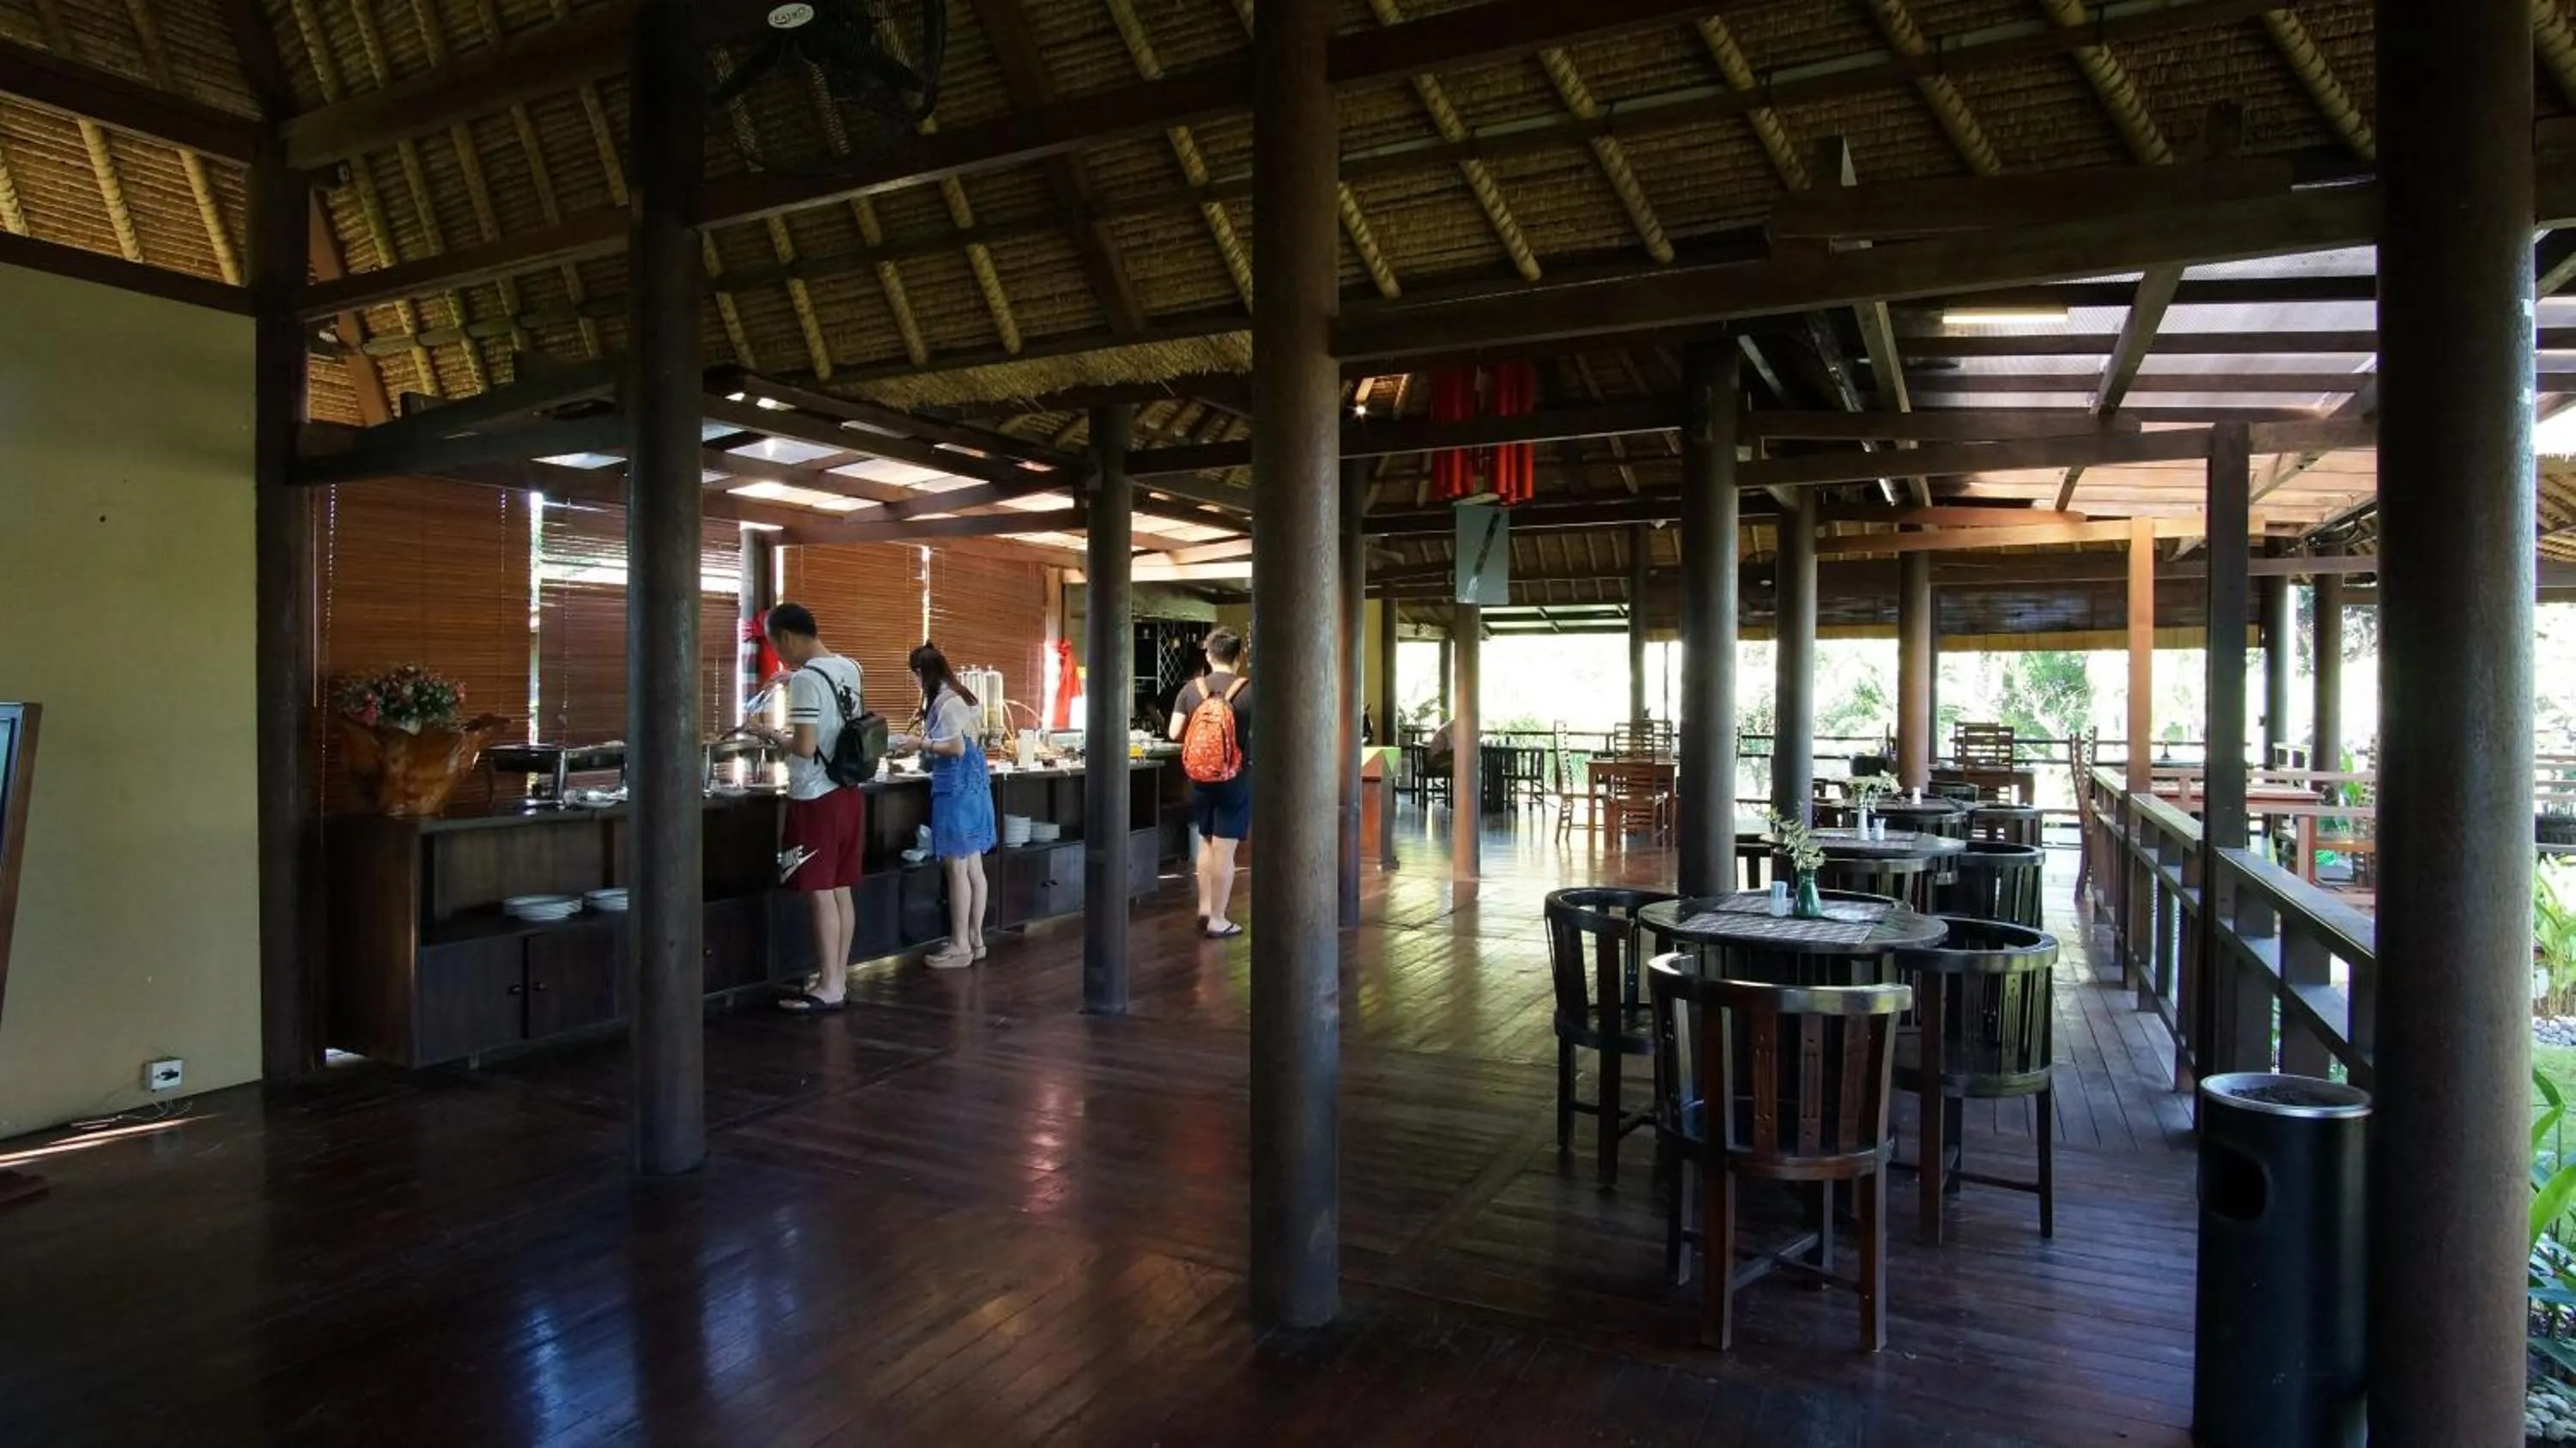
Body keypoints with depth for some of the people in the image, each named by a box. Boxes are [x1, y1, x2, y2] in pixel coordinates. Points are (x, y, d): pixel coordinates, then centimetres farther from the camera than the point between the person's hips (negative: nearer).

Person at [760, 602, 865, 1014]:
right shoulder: (851, 669, 8)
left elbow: (804, 748, -22)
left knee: (820, 893, -1)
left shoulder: (805, 679, -17)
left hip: (816, 798, -8)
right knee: (841, 890, 13)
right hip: (848, 793, 8)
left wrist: (774, 736, -3)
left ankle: (829, 988, 5)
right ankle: (837, 977, 21)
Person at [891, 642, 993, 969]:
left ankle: (960, 945, 0)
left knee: (956, 868, -5)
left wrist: (921, 744, -10)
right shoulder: (954, 697, 15)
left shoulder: (947, 701, -15)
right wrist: (922, 743, 15)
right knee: (972, 867, 11)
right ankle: (975, 939, 17)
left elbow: (957, 748, -19)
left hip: (957, 788, -10)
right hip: (970, 786, 10)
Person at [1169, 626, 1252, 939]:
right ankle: (1217, 920, 7)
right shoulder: (1249, 690, -10)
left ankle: (1204, 907, 24)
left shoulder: (1190, 689, -2)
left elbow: (1174, 734, -2)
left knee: (1206, 842, 20)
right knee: (1224, 849, 2)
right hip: (1236, 777, -3)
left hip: (1200, 776, 4)